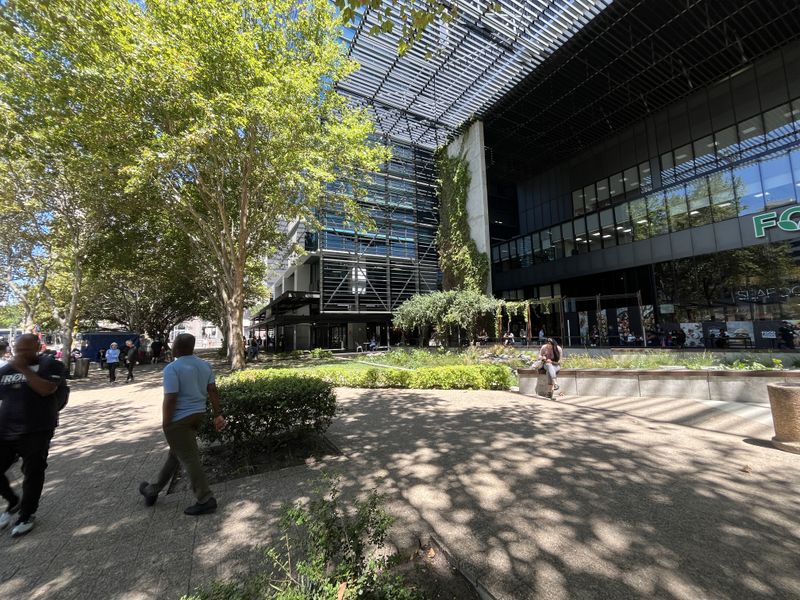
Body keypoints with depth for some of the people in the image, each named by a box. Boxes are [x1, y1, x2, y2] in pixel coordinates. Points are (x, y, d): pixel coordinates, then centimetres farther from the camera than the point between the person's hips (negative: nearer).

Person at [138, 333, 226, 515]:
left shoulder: (172, 368, -18)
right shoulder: (205, 365, 3)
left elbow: (170, 398, -21)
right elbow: (213, 391, 2)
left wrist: (165, 423, -10)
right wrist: (218, 415, 4)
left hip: (179, 418, -8)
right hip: (198, 415, 8)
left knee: (189, 458, 0)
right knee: (175, 454, 22)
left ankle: (206, 500, 4)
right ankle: (153, 490, 42)